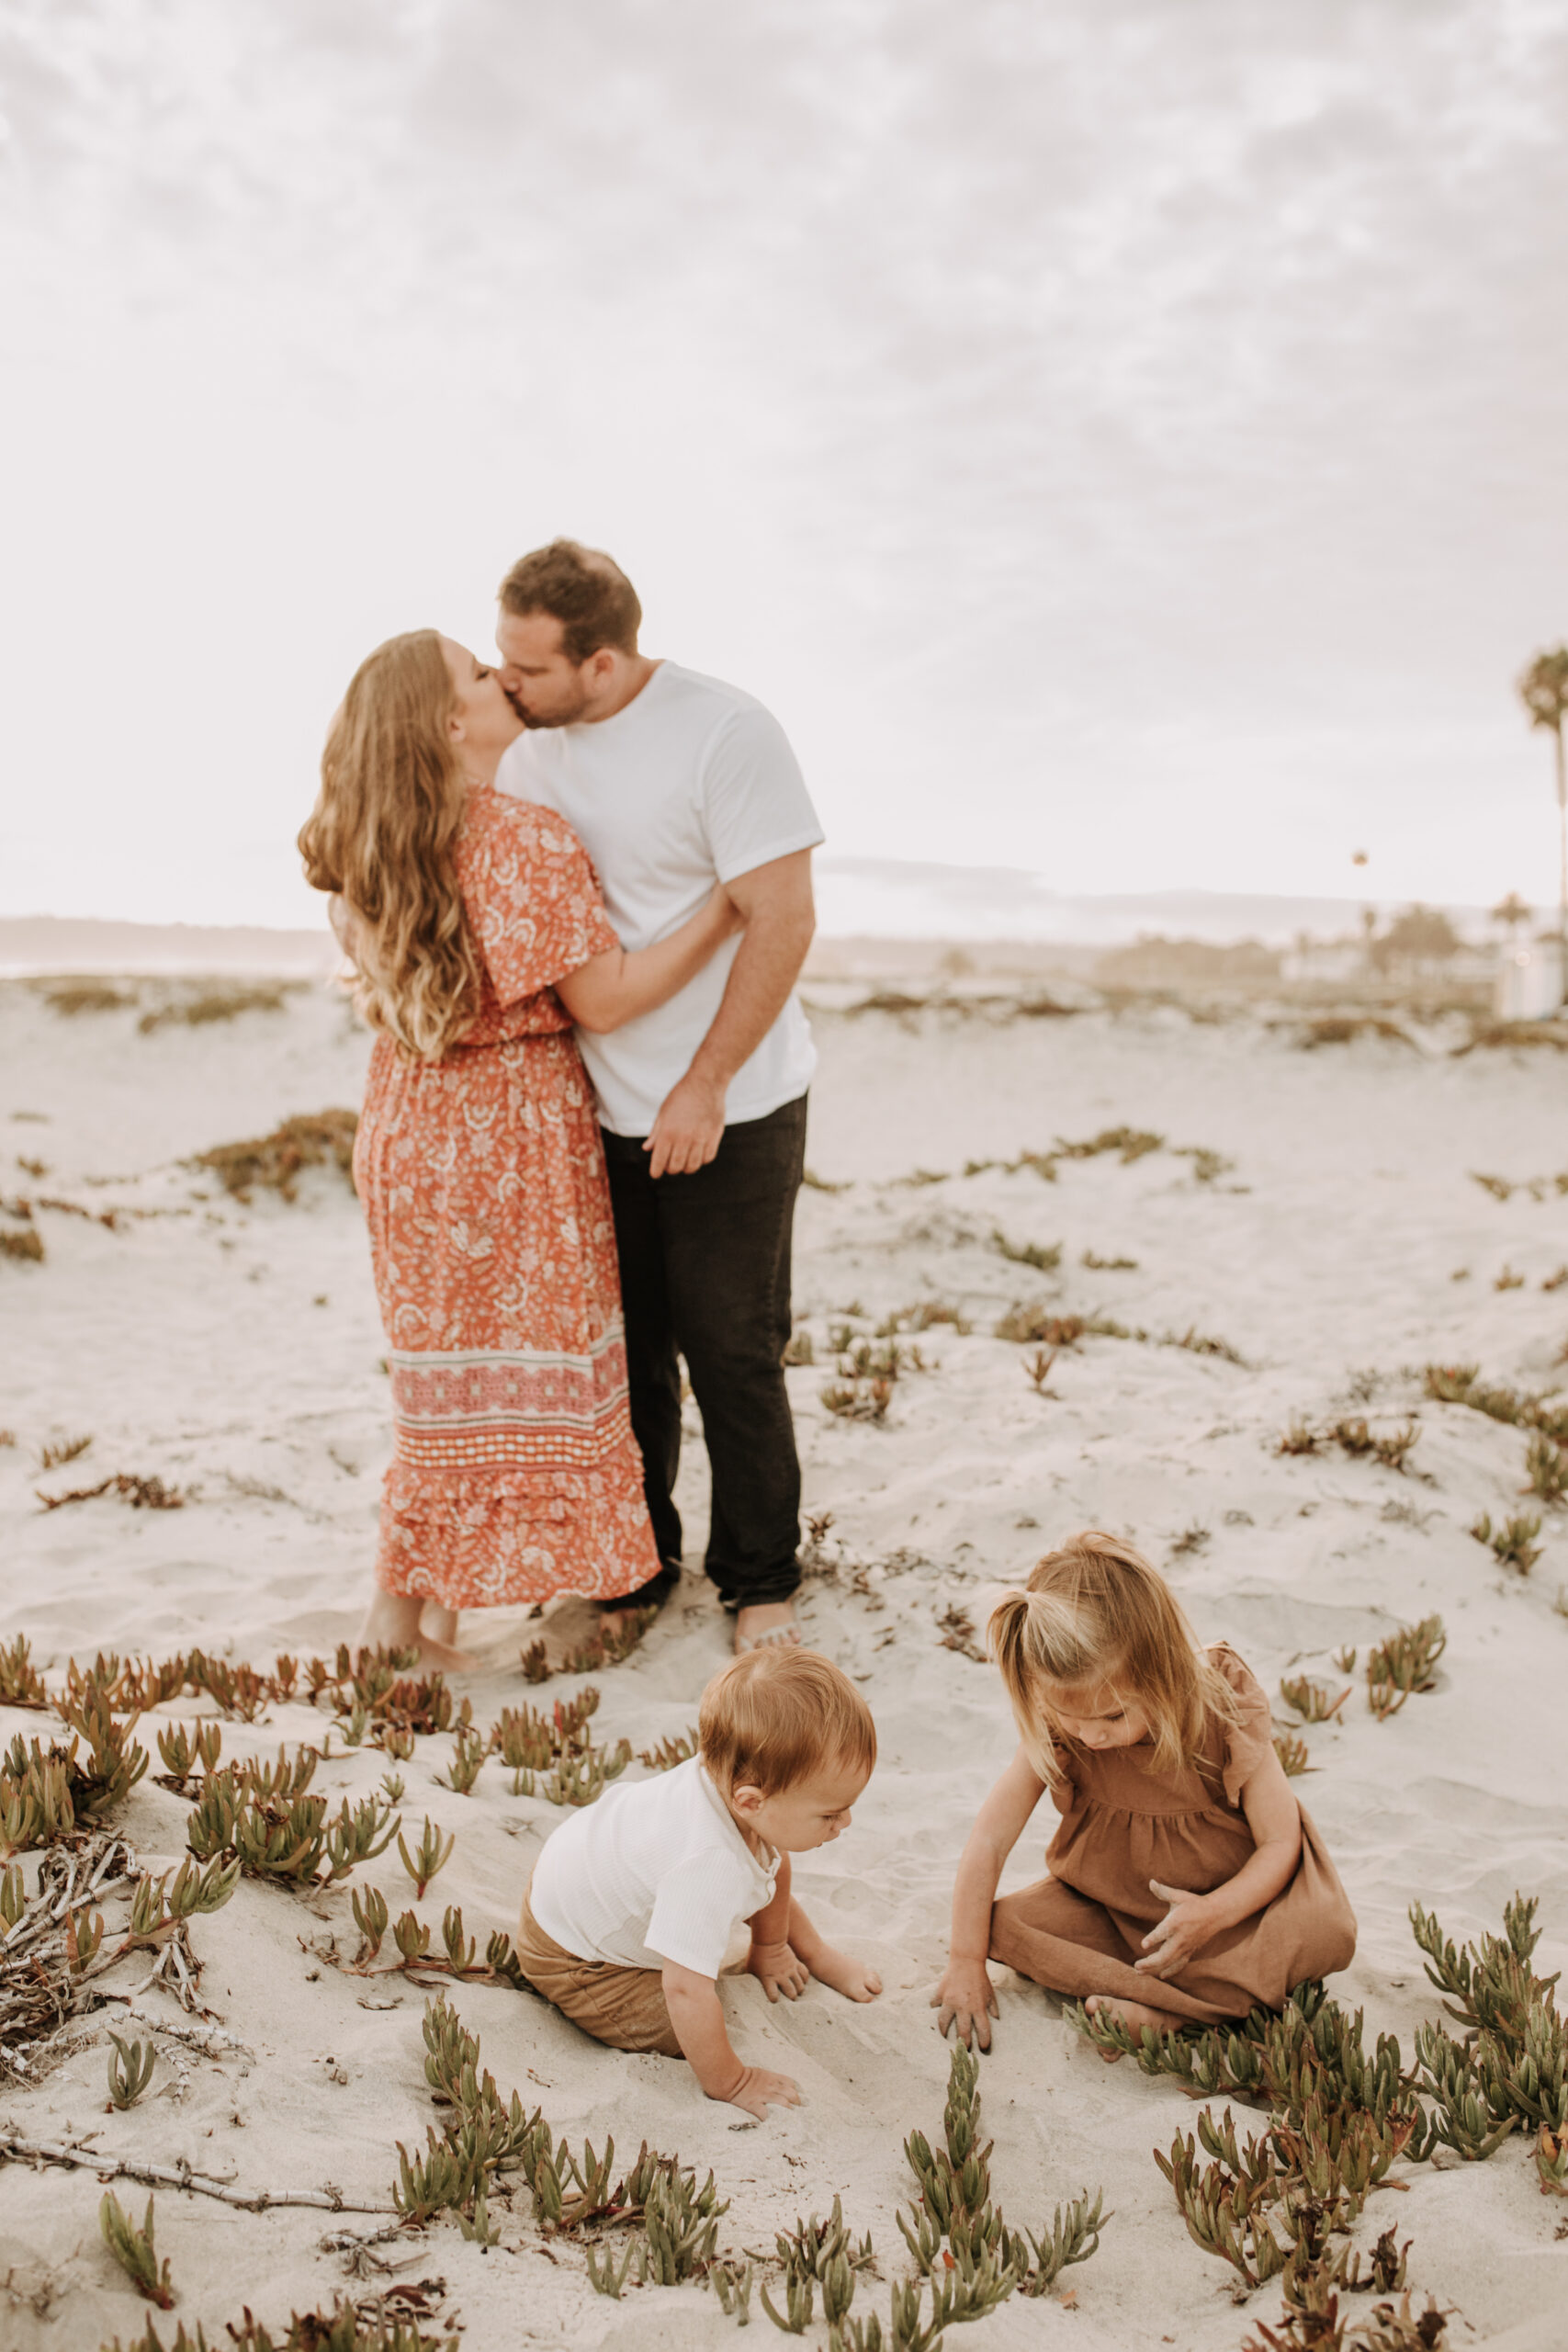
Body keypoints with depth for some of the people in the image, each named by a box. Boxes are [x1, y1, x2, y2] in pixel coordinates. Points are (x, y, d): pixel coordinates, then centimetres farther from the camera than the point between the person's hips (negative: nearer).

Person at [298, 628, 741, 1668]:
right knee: (522, 1365, 7)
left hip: (407, 1126, 8)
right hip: (510, 1139, -8)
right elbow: (603, 999, -19)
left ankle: (400, 1598, 29)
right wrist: (728, 905, -15)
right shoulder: (525, 840, -20)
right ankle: (435, 1615, 16)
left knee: (446, 1360, 19)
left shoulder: (376, 847, 4)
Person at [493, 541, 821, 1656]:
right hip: (594, 1108, 6)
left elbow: (782, 921, -17)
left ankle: (762, 1583, 20)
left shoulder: (726, 734, -15)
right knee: (623, 1349, 13)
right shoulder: (530, 748, 4)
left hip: (727, 1111, -5)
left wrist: (704, 1087, -17)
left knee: (732, 1352, 3)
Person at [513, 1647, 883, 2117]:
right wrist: (728, 2083, -28)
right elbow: (685, 1991, -43)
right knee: (684, 2033, -14)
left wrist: (771, 1949, 18)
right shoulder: (709, 1867, -47)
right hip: (570, 1956, -8)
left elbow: (772, 1865, 2)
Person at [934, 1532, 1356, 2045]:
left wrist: (1215, 1913, -34)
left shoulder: (1225, 1716, -26)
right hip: (1107, 1902, 2)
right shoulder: (1052, 1732, -20)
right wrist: (965, 1964, -18)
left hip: (1227, 1900, -2)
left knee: (1327, 1932, -30)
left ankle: (1164, 2012, -30)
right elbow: (989, 1838, -15)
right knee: (1002, 1924, -22)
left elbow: (1281, 1841, -17)